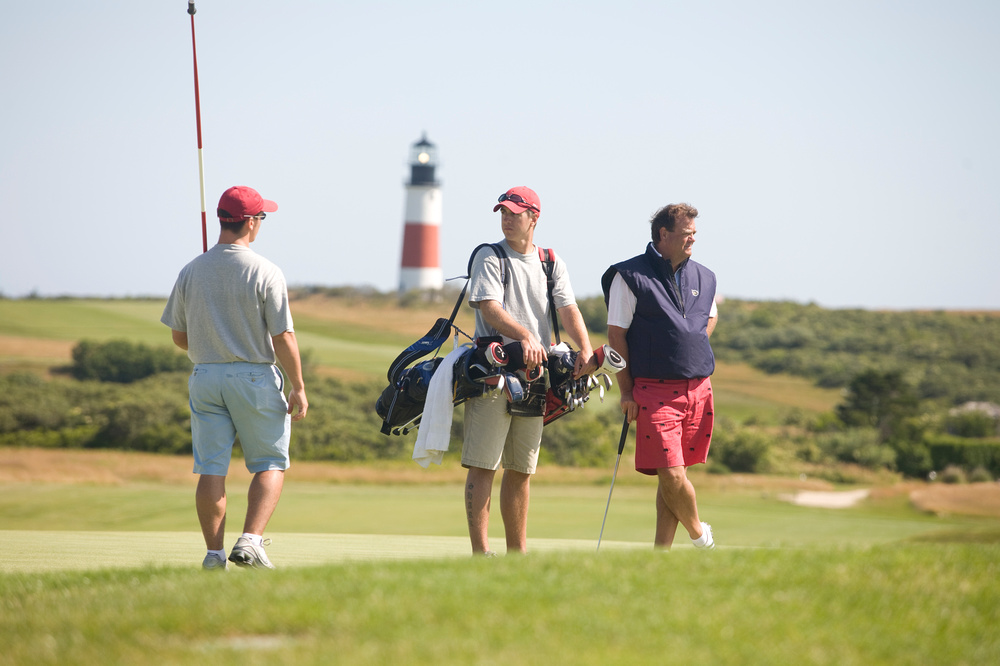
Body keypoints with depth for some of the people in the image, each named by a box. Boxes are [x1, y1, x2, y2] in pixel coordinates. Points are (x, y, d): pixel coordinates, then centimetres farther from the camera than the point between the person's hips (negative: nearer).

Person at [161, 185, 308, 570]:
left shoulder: (190, 272, 2)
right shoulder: (265, 272, -11)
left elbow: (179, 338, 7)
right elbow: (283, 337, -12)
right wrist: (298, 388, -5)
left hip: (205, 377, 4)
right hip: (255, 378, -4)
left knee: (211, 468, 6)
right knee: (270, 464, 7)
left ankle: (215, 553, 4)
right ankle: (250, 541, -7)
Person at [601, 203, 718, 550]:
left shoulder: (703, 277, 13)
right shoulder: (629, 276, -4)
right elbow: (616, 335, -3)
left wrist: (695, 348, 13)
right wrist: (626, 391, -7)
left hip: (698, 388, 5)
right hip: (655, 389, -5)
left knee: (674, 473, 7)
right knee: (671, 473, -12)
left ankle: (661, 550, 13)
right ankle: (699, 534, 11)